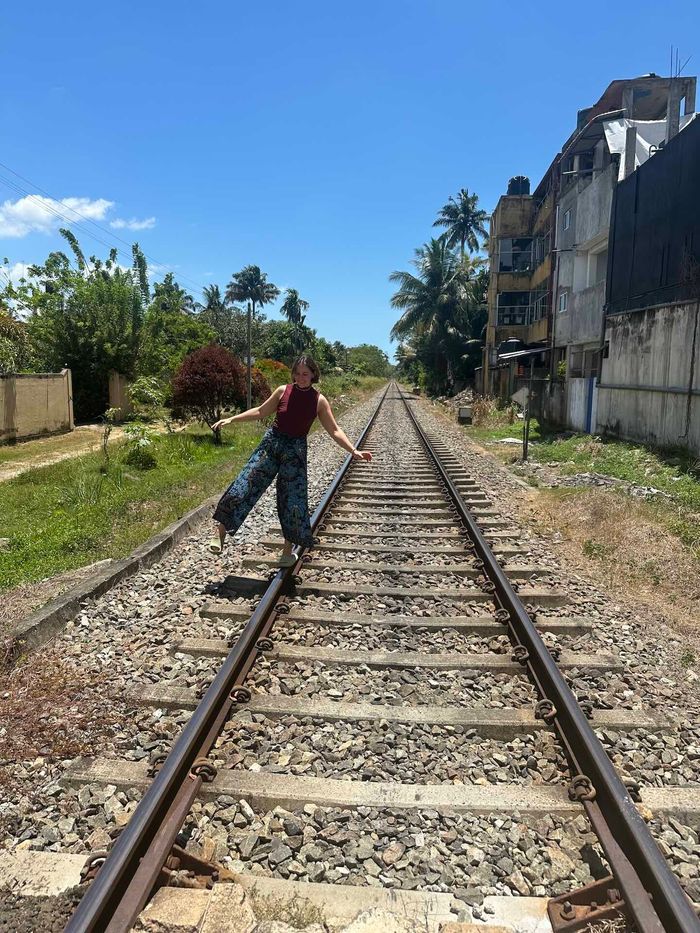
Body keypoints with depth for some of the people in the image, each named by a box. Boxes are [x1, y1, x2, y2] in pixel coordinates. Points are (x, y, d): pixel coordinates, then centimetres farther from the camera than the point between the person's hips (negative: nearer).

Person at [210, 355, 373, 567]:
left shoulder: (319, 400, -3)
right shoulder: (283, 391, -1)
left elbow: (334, 430, -1)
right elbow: (261, 411, 9)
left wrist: (353, 450, -11)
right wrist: (232, 419, 5)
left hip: (295, 450, -1)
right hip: (272, 442, 1)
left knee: (293, 501, 2)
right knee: (244, 485, -7)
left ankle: (288, 551, 17)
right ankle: (221, 531, 7)